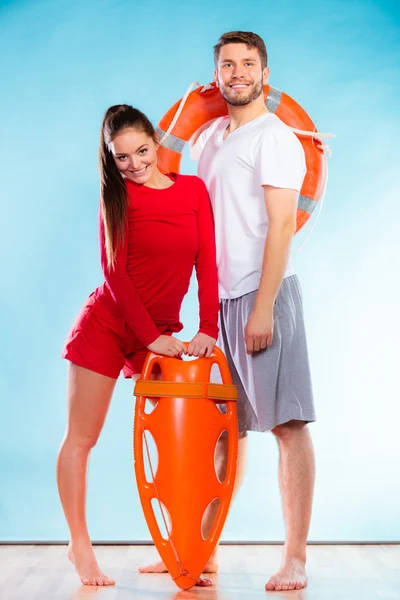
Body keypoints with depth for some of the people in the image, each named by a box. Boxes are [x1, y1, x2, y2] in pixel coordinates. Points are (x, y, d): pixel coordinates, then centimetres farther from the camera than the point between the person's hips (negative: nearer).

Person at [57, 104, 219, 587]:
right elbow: (115, 273, -7)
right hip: (105, 324, -2)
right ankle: (80, 547, 13)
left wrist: (208, 329, -10)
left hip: (159, 333, 2)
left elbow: (207, 263, 0)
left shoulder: (194, 189, 3)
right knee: (81, 439, 2)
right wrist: (151, 337, -13)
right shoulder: (117, 197, -2)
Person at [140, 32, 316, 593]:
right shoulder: (210, 135, 18)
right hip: (220, 297, 7)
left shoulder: (275, 137, -4)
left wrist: (263, 308, -18)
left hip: (264, 293, -7)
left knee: (287, 423, -6)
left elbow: (282, 225, -12)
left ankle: (295, 558, -1)